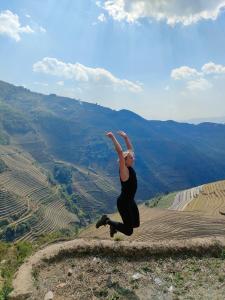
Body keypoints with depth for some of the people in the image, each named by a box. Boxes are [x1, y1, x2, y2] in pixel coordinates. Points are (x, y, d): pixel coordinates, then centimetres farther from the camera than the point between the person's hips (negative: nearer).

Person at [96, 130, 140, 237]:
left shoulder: (130, 168, 0)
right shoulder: (124, 170, -21)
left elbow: (130, 149, 7)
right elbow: (120, 152, -33)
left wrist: (125, 137, 6)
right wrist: (113, 138, -32)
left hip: (130, 201, 9)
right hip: (123, 202, -9)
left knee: (136, 224, 20)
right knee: (128, 231, -1)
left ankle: (113, 225, 34)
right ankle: (107, 220, 10)